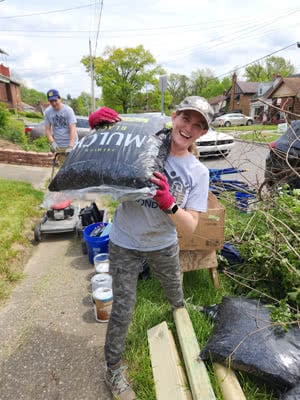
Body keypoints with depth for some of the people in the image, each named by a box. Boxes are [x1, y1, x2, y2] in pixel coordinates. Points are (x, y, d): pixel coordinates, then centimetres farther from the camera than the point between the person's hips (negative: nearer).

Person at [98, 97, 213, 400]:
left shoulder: (198, 173, -11)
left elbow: (190, 228, -16)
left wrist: (169, 203, -37)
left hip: (164, 246, 3)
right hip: (125, 244, -2)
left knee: (176, 297, 28)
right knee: (122, 311, 7)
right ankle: (112, 370, 36)